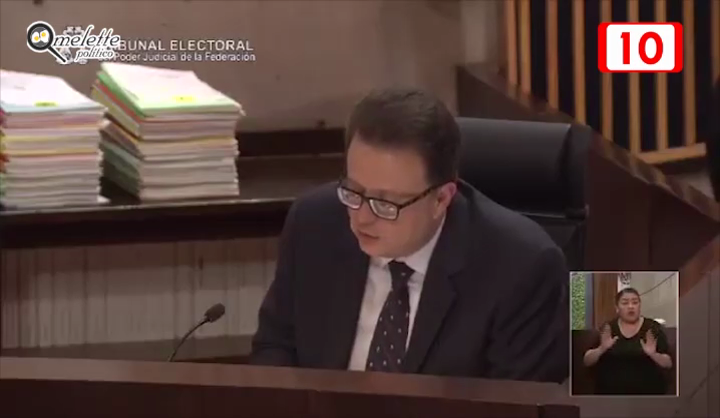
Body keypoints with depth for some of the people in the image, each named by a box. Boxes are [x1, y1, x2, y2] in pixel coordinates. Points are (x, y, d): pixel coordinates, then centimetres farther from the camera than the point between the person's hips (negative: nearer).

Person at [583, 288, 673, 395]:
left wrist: (653, 354, -22)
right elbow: (587, 361, 1)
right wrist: (602, 349, -18)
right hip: (611, 397, 1)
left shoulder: (653, 328, 0)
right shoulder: (607, 329, 4)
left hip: (647, 398, -1)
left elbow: (668, 363, -2)